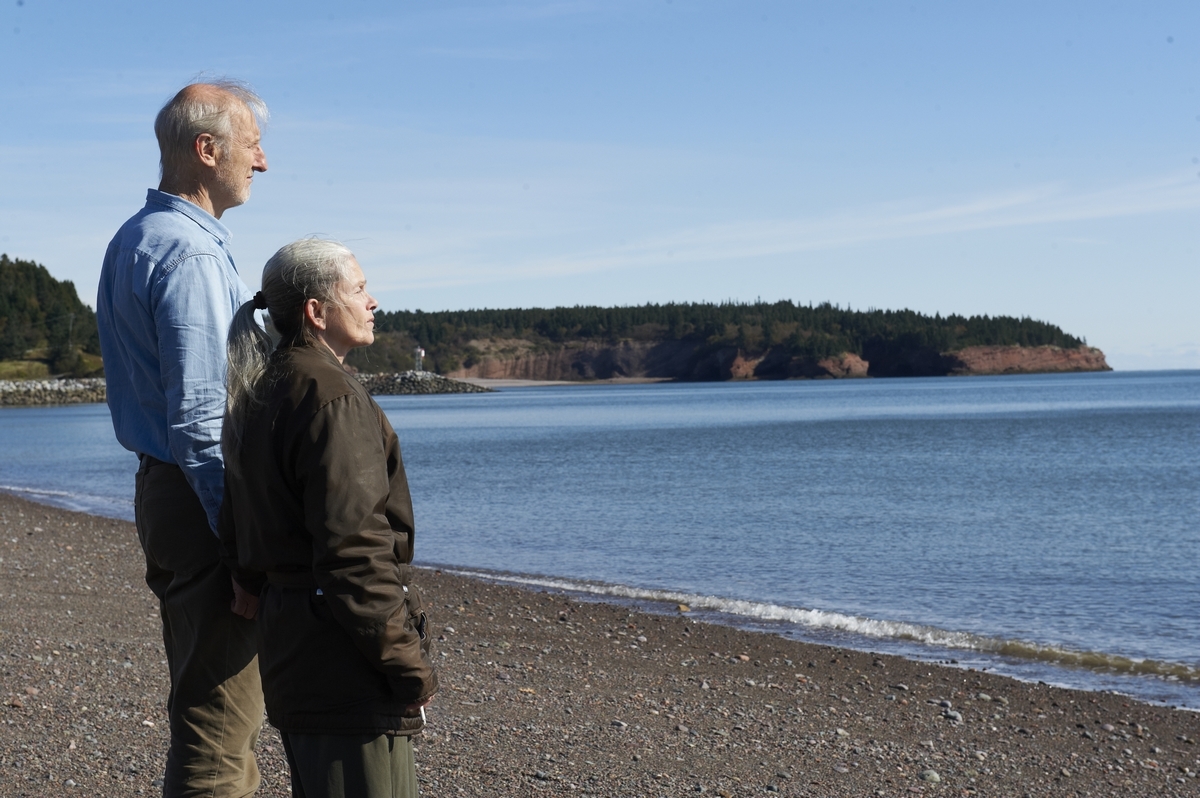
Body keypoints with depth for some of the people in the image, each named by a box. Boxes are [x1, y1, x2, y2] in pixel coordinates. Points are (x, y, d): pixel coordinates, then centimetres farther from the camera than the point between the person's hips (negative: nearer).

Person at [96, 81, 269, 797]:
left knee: (210, 706, 17)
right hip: (203, 499, -10)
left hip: (162, 488, 11)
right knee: (219, 717, -6)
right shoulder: (190, 253, -17)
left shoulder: (133, 240, 15)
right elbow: (199, 420, -22)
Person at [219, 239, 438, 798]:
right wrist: (410, 665, -17)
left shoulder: (257, 394, 13)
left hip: (285, 644, 10)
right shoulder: (332, 399, -17)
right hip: (346, 668, -10)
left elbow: (238, 543, 17)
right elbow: (353, 553, -22)